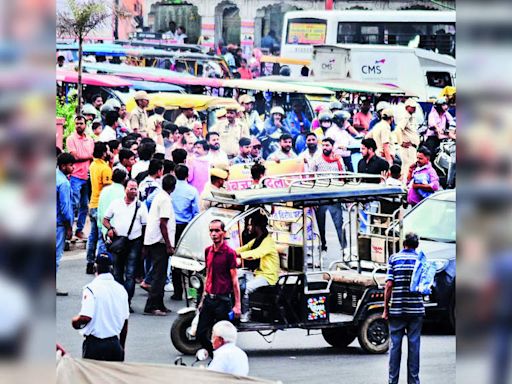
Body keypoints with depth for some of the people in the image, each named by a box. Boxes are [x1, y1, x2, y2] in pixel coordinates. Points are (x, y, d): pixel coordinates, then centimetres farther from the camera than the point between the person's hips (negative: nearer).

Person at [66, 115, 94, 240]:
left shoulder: (90, 140, 13)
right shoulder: (71, 139, -2)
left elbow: (93, 157, 11)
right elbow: (75, 157, -11)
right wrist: (88, 157, -2)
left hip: (87, 177, 5)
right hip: (76, 177, -5)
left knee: (85, 205, 7)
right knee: (75, 204, -10)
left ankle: (80, 230, 15)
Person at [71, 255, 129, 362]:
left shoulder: (91, 288, -11)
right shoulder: (121, 289, 7)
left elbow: (86, 317, -21)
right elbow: (125, 322, 13)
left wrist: (75, 321, 2)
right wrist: (121, 348, 24)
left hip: (95, 344, -5)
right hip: (115, 344, 5)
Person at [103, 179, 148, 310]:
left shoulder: (141, 207, 5)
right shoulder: (115, 203, 9)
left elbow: (145, 226, 6)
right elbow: (105, 219, 15)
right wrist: (110, 228, -6)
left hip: (134, 243, -2)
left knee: (130, 274, -6)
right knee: (117, 272, 7)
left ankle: (127, 302, -7)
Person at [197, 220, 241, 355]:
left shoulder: (229, 253, -10)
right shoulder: (208, 251, 10)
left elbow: (234, 280, -9)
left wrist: (237, 305, -12)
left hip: (222, 300, -6)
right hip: (208, 299, 6)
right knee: (200, 333, 6)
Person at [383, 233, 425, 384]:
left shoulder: (394, 258, -1)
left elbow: (389, 285, -6)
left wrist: (386, 309, -2)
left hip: (396, 309, -1)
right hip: (416, 309, 1)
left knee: (395, 345, 5)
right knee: (414, 345, 5)